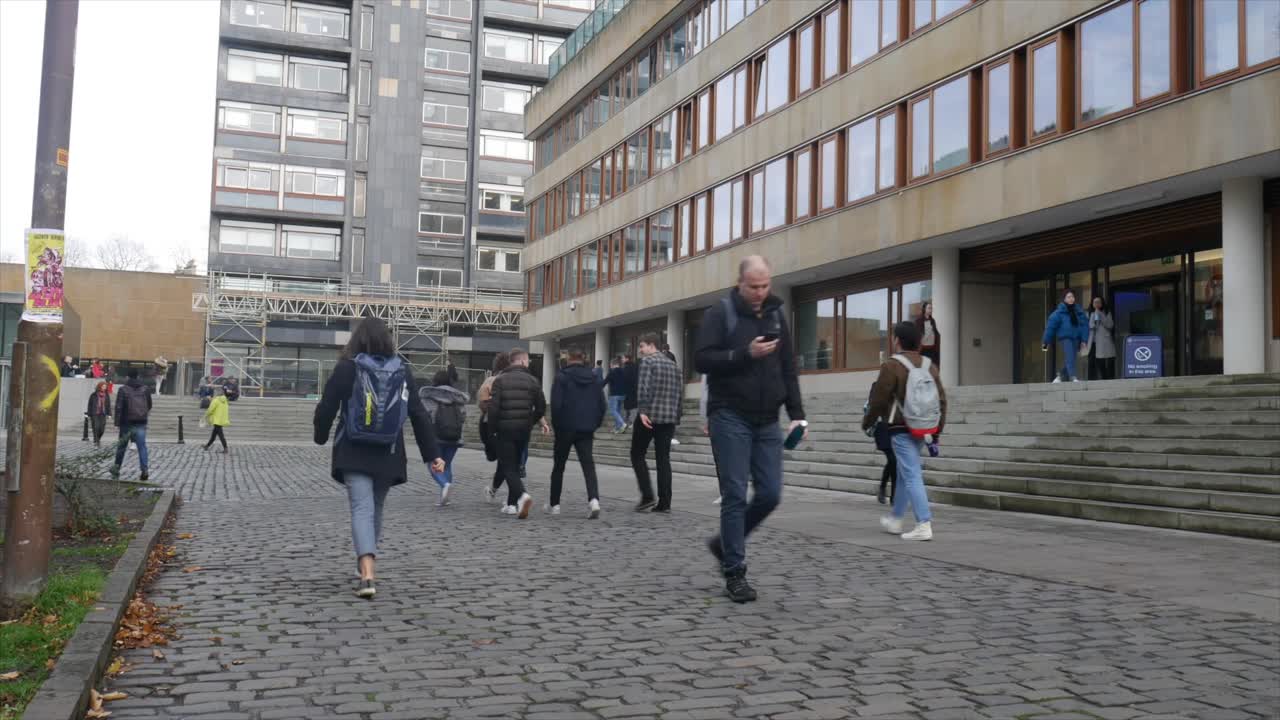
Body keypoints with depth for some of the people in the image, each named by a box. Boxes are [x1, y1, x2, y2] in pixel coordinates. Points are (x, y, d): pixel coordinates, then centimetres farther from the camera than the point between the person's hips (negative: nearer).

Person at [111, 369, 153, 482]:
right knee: (142, 446, -3)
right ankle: (144, 470, -16)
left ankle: (116, 469, 25)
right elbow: (149, 404, 14)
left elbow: (118, 407, -11)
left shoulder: (123, 389, -7)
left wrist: (117, 422, -8)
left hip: (127, 422, -1)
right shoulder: (145, 388, 4)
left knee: (122, 446, 13)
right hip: (141, 423, 1)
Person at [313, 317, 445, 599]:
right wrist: (432, 454, 2)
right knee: (376, 508, 20)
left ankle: (367, 575, -24)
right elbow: (418, 414, 0)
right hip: (388, 455, 3)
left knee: (362, 509, -8)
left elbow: (326, 408, -3)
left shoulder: (346, 368, -6)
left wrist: (320, 436, 17)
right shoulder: (403, 372, 1)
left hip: (354, 453, -3)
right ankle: (365, 562, 36)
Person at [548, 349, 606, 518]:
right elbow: (601, 404, 8)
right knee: (588, 465, -3)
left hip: (566, 428, -3)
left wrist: (556, 426, 0)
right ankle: (594, 499, -25)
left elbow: (556, 404, -11)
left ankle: (554, 504, 21)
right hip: (587, 429, 3)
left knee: (559, 466, 12)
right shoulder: (593, 378, 8)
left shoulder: (562, 377, -6)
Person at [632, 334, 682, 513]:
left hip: (650, 416, -6)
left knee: (637, 455, 6)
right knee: (663, 458, 7)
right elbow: (680, 389, 14)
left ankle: (647, 496, -5)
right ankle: (664, 502, 2)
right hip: (669, 417, 6)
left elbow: (643, 387, -17)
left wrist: (642, 410, -21)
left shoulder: (647, 361, -5)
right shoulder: (672, 364, 15)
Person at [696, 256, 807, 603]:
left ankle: (726, 543, 24)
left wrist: (797, 414, 7)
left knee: (770, 494, 1)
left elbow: (789, 369, 15)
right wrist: (746, 354, -21)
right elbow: (702, 359, -11)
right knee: (736, 495, -5)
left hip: (767, 422, 5)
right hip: (730, 418, -5)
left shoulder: (776, 315, 12)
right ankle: (734, 573, 4)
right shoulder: (720, 313, -3)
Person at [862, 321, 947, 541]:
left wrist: (867, 422, 8)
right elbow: (941, 401, 11)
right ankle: (895, 519, 32)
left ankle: (924, 525, -14)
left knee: (912, 477, -8)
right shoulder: (930, 366, 10)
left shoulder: (892, 366, -11)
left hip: (901, 430, -7)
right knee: (904, 474, 20)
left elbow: (878, 400, -8)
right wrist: (937, 431, 17)